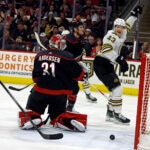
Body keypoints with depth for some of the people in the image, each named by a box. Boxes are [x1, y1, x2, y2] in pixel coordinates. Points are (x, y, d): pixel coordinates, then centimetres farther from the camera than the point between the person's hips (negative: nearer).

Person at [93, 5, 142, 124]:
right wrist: (120, 60, -41)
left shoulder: (121, 35, 10)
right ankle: (116, 114, -13)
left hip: (108, 65, 10)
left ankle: (110, 113, 21)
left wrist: (134, 14, 28)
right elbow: (107, 49, -34)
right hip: (101, 64, -10)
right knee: (117, 88, -15)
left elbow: (127, 26, 31)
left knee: (115, 89, 12)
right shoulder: (111, 36, -17)